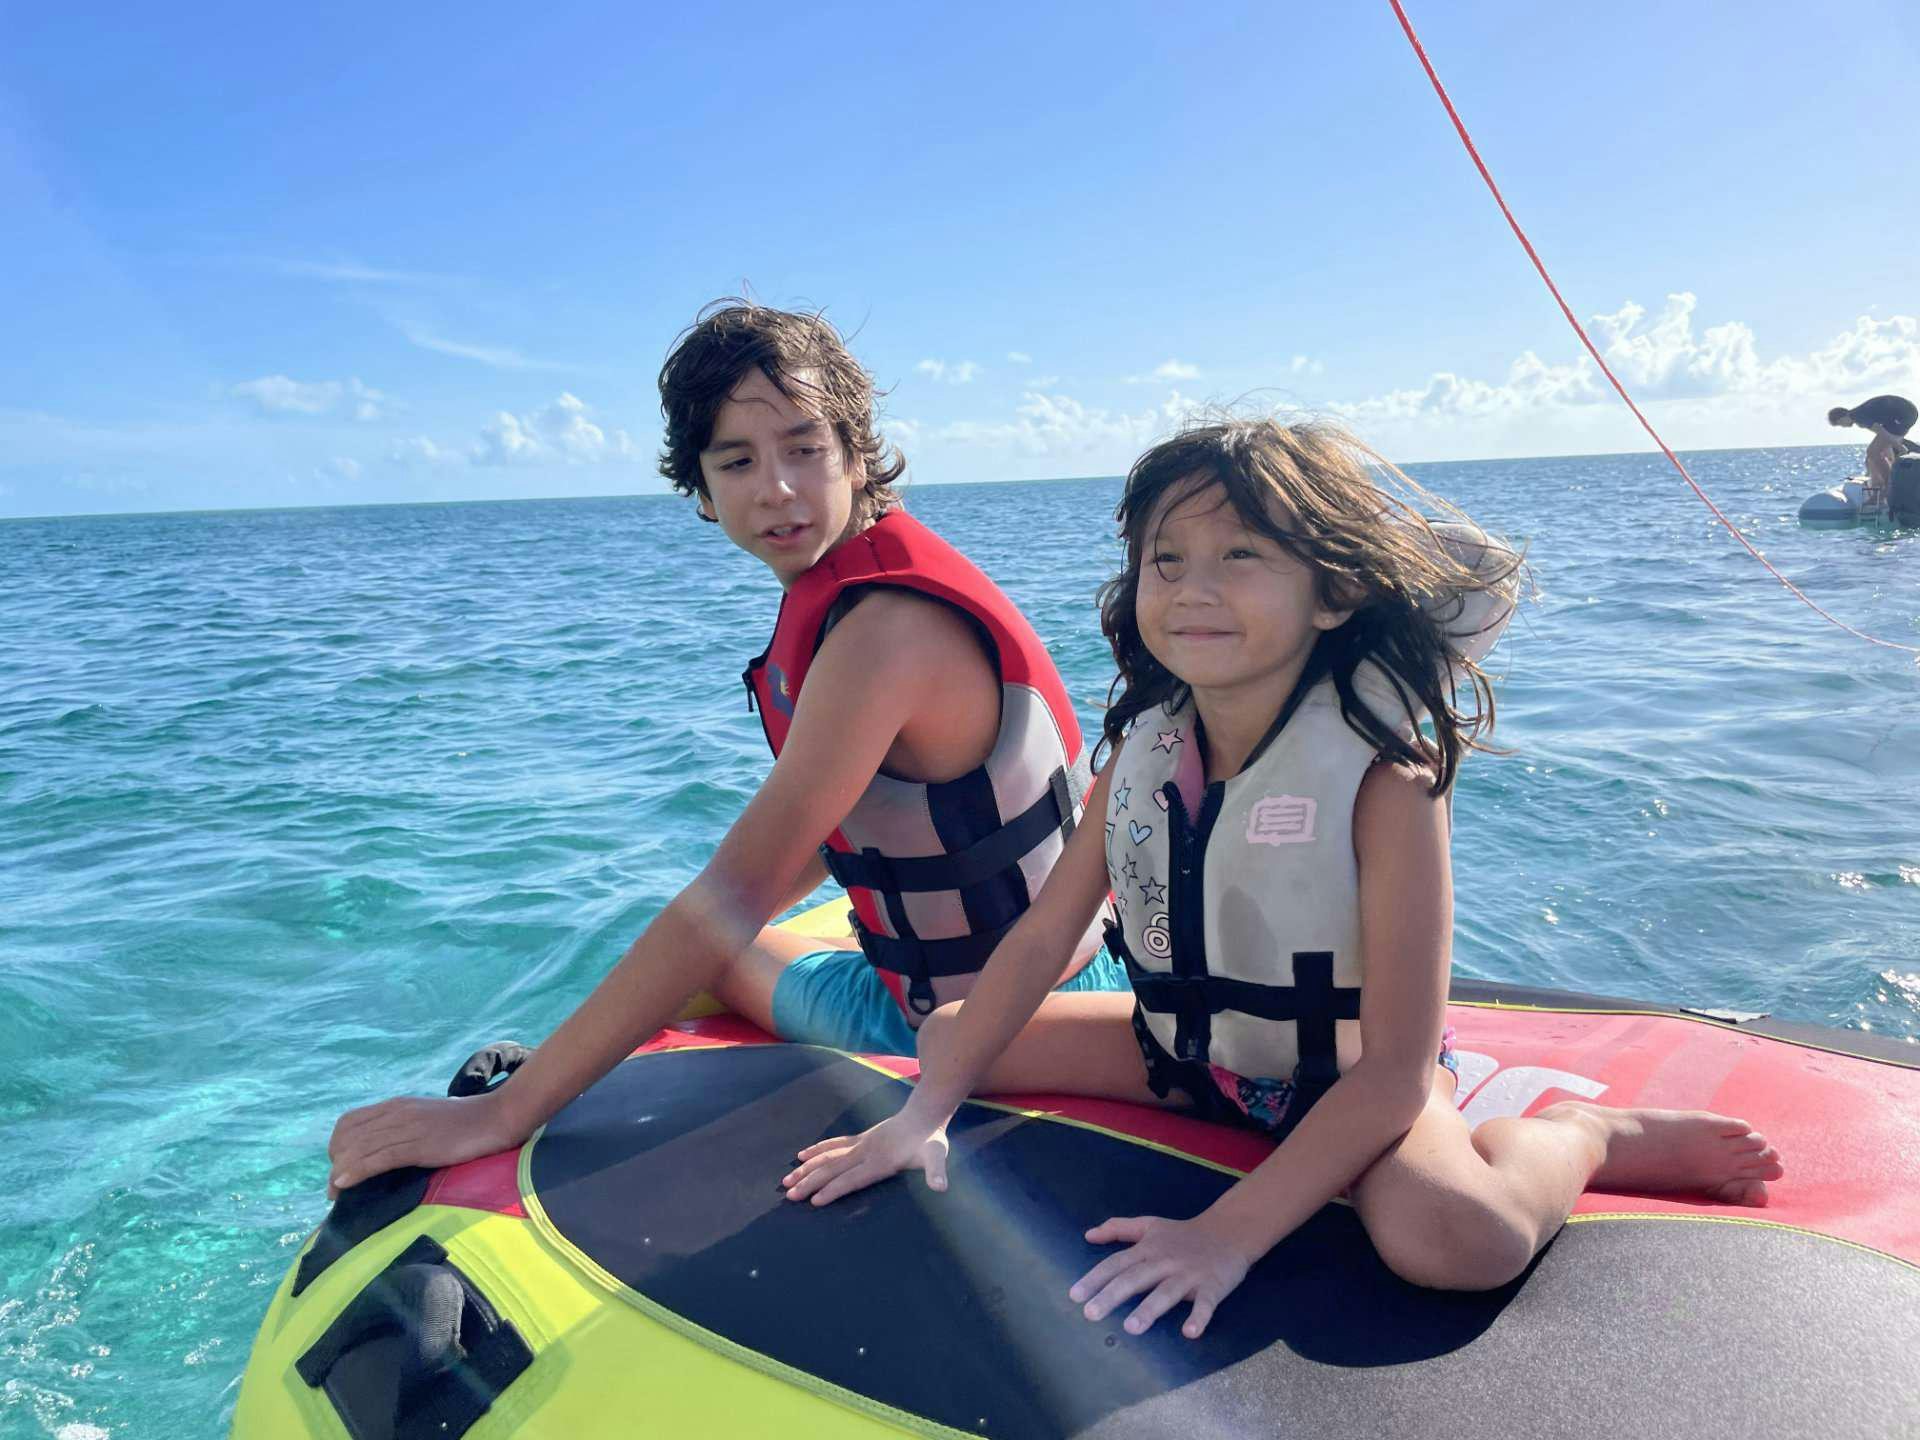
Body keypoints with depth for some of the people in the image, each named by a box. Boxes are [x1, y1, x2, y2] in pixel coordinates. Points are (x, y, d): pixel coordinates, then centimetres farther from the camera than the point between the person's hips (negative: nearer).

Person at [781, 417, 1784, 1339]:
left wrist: (1230, 1234, -32)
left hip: (1347, 1079, -5)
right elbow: (1042, 936, -3)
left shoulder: (1383, 778, -27)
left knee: (1453, 1240, -37)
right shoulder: (1141, 749, -10)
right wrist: (925, 1112, -8)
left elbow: (1394, 1071, -27)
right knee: (944, 1039, 5)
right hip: (1188, 1054, 6)